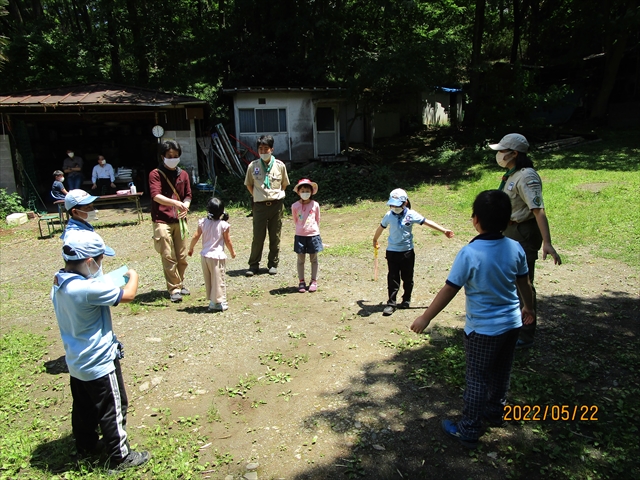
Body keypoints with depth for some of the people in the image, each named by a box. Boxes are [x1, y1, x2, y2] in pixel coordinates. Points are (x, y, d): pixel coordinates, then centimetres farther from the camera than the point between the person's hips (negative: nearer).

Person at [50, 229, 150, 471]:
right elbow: (128, 295, -24)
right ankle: (120, 457, 22)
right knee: (113, 410, 8)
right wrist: (133, 276, -6)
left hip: (77, 362, 9)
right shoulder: (88, 289, -32)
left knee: (84, 407, 26)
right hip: (99, 363, -9)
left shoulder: (59, 283, -4)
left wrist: (112, 280, -1)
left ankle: (86, 444, 45)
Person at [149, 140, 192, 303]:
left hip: (180, 220, 4)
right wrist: (175, 203, -31)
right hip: (162, 221, -4)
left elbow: (188, 195, 18)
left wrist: (185, 205, -6)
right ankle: (174, 289, 2)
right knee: (168, 257, -5)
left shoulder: (183, 174, 13)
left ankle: (180, 283, 26)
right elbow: (156, 195, -15)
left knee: (182, 256, 7)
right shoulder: (155, 174, -2)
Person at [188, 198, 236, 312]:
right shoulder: (223, 225, -11)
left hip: (205, 256, 4)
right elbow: (228, 241, -4)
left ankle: (212, 301, 23)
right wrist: (232, 252, 13)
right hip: (217, 256, -4)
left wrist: (191, 249, 19)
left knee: (208, 280, 15)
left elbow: (195, 237, 3)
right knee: (218, 280, 3)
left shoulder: (203, 222, -2)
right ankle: (219, 302, 4)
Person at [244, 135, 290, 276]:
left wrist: (276, 195, 8)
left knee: (275, 237, 7)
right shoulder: (253, 166, -1)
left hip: (276, 205, 1)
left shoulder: (280, 165, -1)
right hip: (259, 205, -1)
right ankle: (254, 265, 12)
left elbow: (284, 184, 13)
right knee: (258, 236, 0)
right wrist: (257, 196, 9)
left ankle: (273, 264, 20)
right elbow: (249, 184, 13)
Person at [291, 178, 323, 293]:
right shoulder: (295, 206, -3)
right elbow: (295, 221, 10)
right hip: (300, 235, 0)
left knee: (313, 259, 8)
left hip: (313, 235, 0)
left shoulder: (315, 205, -2)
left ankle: (314, 281, 18)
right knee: (301, 259, 6)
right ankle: (301, 282, 15)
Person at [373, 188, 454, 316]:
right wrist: (375, 241, 26)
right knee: (393, 278, 0)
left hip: (407, 251, 0)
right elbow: (381, 228, 12)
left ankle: (406, 300, 30)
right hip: (392, 251, 0)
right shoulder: (389, 215, -3)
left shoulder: (411, 215, -7)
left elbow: (428, 222, -7)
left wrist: (444, 230, -11)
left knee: (407, 278, 11)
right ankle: (391, 303, 6)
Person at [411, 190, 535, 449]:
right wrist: (528, 307, 25)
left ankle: (468, 431, 19)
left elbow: (449, 290, -20)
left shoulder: (469, 253, -24)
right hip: (511, 323, 6)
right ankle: (495, 413, 45)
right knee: (501, 373, 24)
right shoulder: (515, 248, -8)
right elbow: (524, 284, 6)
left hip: (482, 329, -5)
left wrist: (425, 318, -10)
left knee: (477, 379, 7)